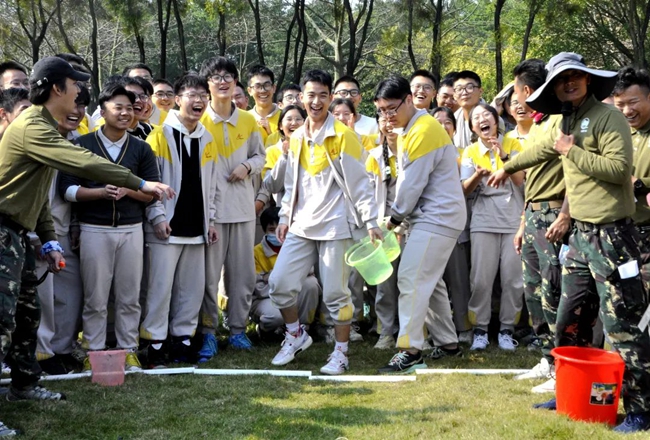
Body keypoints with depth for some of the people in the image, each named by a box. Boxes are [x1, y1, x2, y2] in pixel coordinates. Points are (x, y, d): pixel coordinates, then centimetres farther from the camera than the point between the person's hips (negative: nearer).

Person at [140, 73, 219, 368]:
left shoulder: (207, 140, 14)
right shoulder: (161, 135, -4)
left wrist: (210, 220, 13)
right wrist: (157, 216, -13)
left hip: (196, 228, 6)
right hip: (166, 227, -6)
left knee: (193, 287, 8)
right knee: (160, 287, -5)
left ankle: (182, 338, 19)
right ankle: (153, 343, 2)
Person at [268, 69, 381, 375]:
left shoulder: (343, 135, -7)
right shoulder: (297, 138, 12)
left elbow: (358, 182, -9)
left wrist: (370, 222, -12)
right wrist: (285, 217, 14)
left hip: (335, 226, -6)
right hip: (301, 225, 6)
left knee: (335, 293, -1)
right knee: (279, 283, 1)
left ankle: (340, 353, 14)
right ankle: (296, 335, 23)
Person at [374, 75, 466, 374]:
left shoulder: (424, 130, -18)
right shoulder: (410, 129, 14)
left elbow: (412, 184, -17)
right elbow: (405, 178, 17)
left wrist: (395, 217, -5)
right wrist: (400, 216, 6)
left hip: (437, 218, -11)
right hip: (431, 216, 11)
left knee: (412, 279, -13)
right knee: (430, 281, 16)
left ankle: (410, 351, -12)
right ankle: (448, 341, 25)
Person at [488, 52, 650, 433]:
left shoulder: (608, 116, -10)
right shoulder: (570, 122, 17)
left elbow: (619, 168, -22)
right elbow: (542, 150, 36)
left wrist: (571, 152, -14)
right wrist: (507, 168, 49)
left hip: (611, 234, -9)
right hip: (582, 233, 10)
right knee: (568, 319, 15)